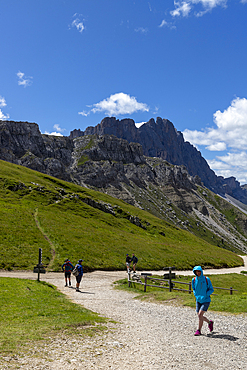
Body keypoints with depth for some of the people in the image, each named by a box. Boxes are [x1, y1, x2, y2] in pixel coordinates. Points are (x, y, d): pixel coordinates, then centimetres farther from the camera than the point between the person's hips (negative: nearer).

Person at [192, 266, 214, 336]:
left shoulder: (206, 279, -12)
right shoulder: (194, 280, -2)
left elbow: (211, 290, -5)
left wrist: (204, 296, -18)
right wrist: (196, 295, -4)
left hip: (206, 300, -5)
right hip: (198, 301, 5)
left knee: (200, 315, -16)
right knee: (200, 316, 9)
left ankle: (199, 330, -1)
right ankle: (210, 322, 37)